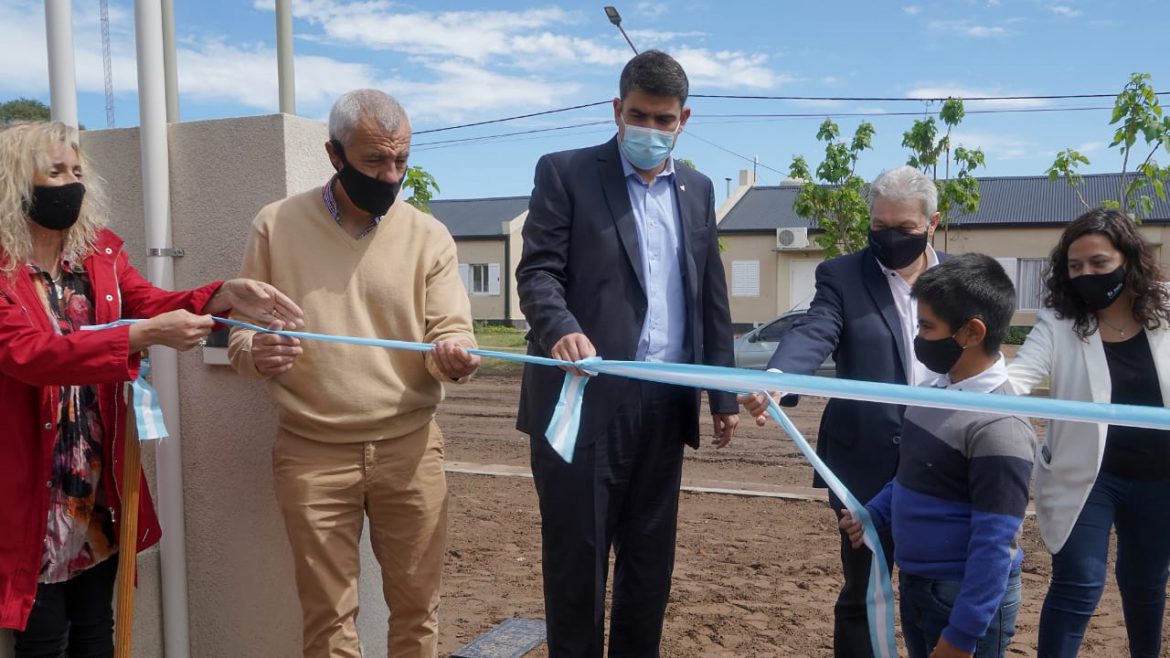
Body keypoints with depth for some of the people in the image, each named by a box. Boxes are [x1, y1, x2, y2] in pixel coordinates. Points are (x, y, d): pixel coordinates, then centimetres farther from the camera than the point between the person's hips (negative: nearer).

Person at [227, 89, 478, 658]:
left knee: (416, 606, 11)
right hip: (311, 451, 0)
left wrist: (451, 355, -26)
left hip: (409, 446, 1)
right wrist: (257, 354, -19)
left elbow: (451, 330, -2)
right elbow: (240, 333, 5)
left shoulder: (428, 236, 1)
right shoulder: (276, 225, 1)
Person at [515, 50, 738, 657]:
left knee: (651, 557, 14)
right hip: (586, 398, -4)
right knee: (577, 554, 5)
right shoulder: (566, 173, 1)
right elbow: (538, 270, -9)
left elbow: (711, 298, 16)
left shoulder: (697, 190, 15)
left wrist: (723, 393, 12)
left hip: (665, 403, 5)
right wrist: (562, 330, -29)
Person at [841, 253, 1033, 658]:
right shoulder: (940, 394, 1)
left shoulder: (998, 428, -24)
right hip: (915, 583, 8)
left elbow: (994, 544, -23)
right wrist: (873, 515, 11)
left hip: (966, 597, -8)